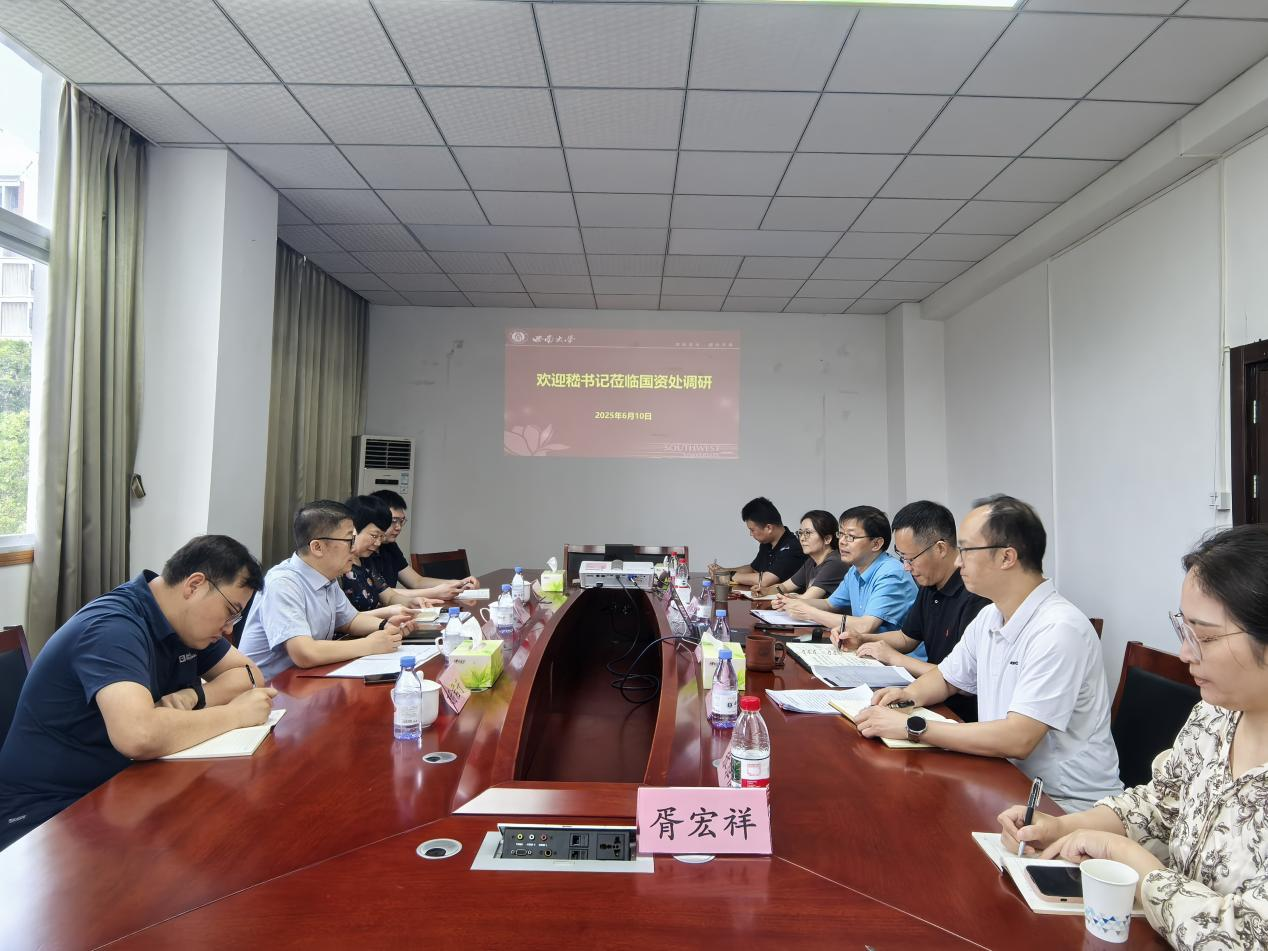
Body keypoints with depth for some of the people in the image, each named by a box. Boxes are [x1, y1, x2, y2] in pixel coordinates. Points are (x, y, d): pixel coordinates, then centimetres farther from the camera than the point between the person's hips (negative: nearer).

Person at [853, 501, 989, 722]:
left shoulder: (976, 597, -24)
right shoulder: (929, 586, 6)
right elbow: (907, 638, 21)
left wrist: (895, 658, -15)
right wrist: (860, 639, 4)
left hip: (963, 716, -8)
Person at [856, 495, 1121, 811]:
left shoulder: (1058, 630, -22)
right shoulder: (988, 617, 5)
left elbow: (1017, 740, -28)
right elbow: (947, 677, 21)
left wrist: (912, 726, -25)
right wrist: (908, 694, -1)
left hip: (1069, 804, -7)